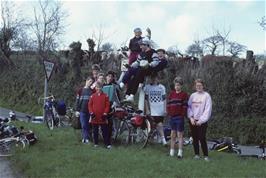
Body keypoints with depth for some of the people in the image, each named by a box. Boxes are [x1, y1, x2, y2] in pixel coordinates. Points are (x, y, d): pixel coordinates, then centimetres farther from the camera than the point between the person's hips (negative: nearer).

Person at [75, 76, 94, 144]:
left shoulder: (92, 91, 6)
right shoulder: (81, 90, 7)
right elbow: (77, 100, 7)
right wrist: (77, 110, 0)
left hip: (90, 111, 0)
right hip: (82, 111, 0)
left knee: (88, 125, 3)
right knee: (83, 126, -3)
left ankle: (86, 138, 9)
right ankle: (85, 138, 0)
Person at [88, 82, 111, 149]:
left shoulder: (105, 96, 1)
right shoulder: (92, 96, 5)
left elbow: (107, 105, -1)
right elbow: (90, 105, 6)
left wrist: (105, 113, -9)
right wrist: (91, 112, -6)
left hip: (102, 117, -2)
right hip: (95, 117, 2)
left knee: (105, 131, 0)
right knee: (95, 131, 10)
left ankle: (108, 144, 2)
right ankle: (96, 143, 20)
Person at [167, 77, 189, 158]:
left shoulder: (184, 95, -4)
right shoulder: (171, 94, 10)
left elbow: (185, 106, -8)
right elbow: (168, 105, 12)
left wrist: (183, 115, -13)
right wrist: (169, 113, 2)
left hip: (180, 117, -5)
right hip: (172, 117, 5)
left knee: (180, 135, 0)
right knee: (173, 135, 11)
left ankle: (180, 152, 3)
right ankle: (172, 152, 17)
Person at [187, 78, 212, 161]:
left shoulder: (206, 96, -5)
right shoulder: (192, 95, 8)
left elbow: (207, 109, -9)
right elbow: (189, 107, 8)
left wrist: (201, 120, -13)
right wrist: (191, 117, -7)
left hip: (202, 121, -4)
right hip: (193, 121, 4)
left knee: (202, 138, -8)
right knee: (195, 138, 8)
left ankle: (206, 155, 3)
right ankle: (196, 154, 18)